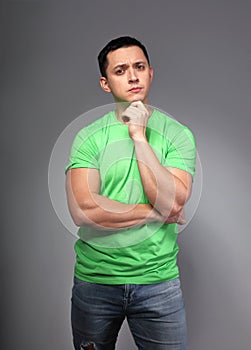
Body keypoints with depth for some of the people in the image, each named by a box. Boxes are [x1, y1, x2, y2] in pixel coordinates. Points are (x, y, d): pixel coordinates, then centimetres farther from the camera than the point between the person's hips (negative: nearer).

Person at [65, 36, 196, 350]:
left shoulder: (177, 133, -3)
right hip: (94, 279, 1)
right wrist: (154, 213, -14)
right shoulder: (89, 136, -4)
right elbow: (82, 210, -17)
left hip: (158, 280, 0)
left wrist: (139, 135, -17)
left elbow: (173, 201, -17)